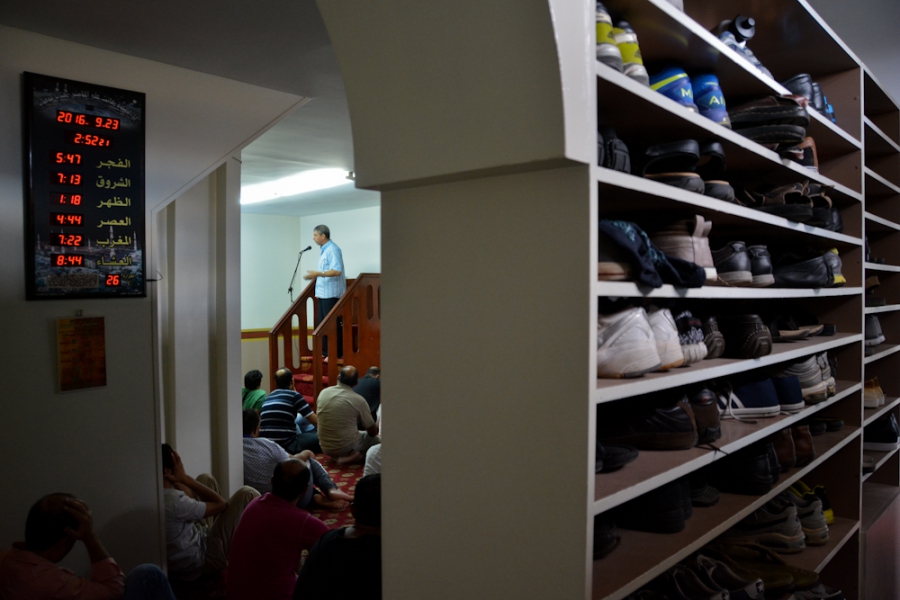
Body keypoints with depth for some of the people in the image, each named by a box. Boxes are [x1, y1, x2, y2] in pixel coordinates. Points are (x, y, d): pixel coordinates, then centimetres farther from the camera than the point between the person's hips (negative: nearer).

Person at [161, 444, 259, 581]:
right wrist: (185, 479, -20)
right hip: (202, 564, -8)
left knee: (206, 479, 12)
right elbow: (220, 503, -18)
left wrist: (178, 480, -6)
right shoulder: (174, 502, -36)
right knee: (247, 494, -8)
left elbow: (190, 498, 8)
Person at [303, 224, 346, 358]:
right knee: (322, 323, 12)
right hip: (323, 293, 10)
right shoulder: (323, 250, 15)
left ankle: (336, 353, 1)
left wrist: (318, 274, -27)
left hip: (331, 293, -10)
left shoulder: (332, 250, -15)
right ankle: (325, 351, 19)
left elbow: (337, 271, -25)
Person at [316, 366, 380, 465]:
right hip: (347, 448, -7)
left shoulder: (323, 393, -6)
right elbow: (373, 432, -7)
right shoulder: (359, 400, -17)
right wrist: (376, 428, 17)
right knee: (377, 439, 13)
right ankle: (353, 456, -7)